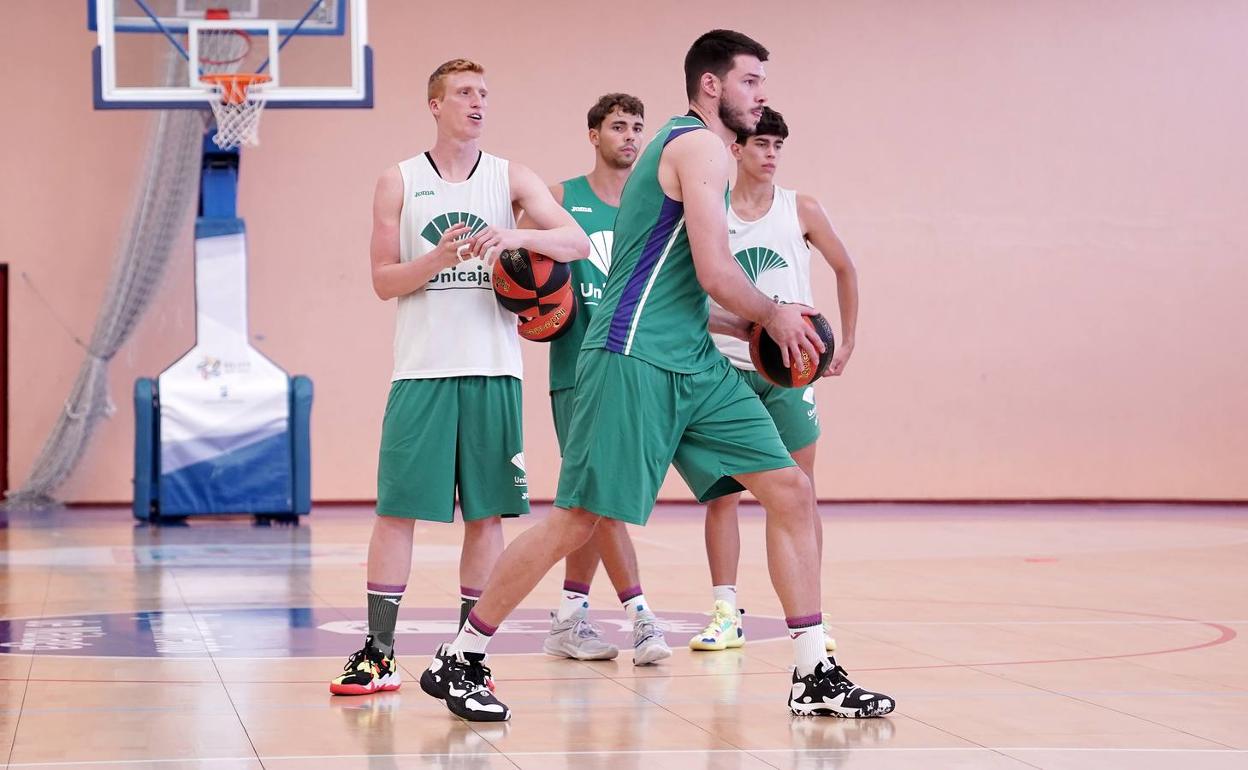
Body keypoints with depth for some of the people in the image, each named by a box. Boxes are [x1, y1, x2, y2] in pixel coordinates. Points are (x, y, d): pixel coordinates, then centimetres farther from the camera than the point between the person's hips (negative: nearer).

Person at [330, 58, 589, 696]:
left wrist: (517, 236, -23)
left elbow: (577, 243, -4)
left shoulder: (511, 178, 7)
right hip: (422, 370, -1)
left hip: (493, 369, 1)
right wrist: (438, 258, -16)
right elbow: (384, 280, 2)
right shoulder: (399, 182, 6)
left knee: (486, 512, 3)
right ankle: (378, 654, 2)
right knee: (396, 508, -3)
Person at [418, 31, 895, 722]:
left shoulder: (686, 146, 23)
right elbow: (716, 273, -17)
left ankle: (814, 678, 5)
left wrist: (753, 327, 21)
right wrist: (773, 317, 0)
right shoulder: (699, 145, -8)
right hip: (634, 358, -10)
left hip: (693, 365, 10)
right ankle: (457, 661, 6)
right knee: (577, 520, -7)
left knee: (791, 492, 3)